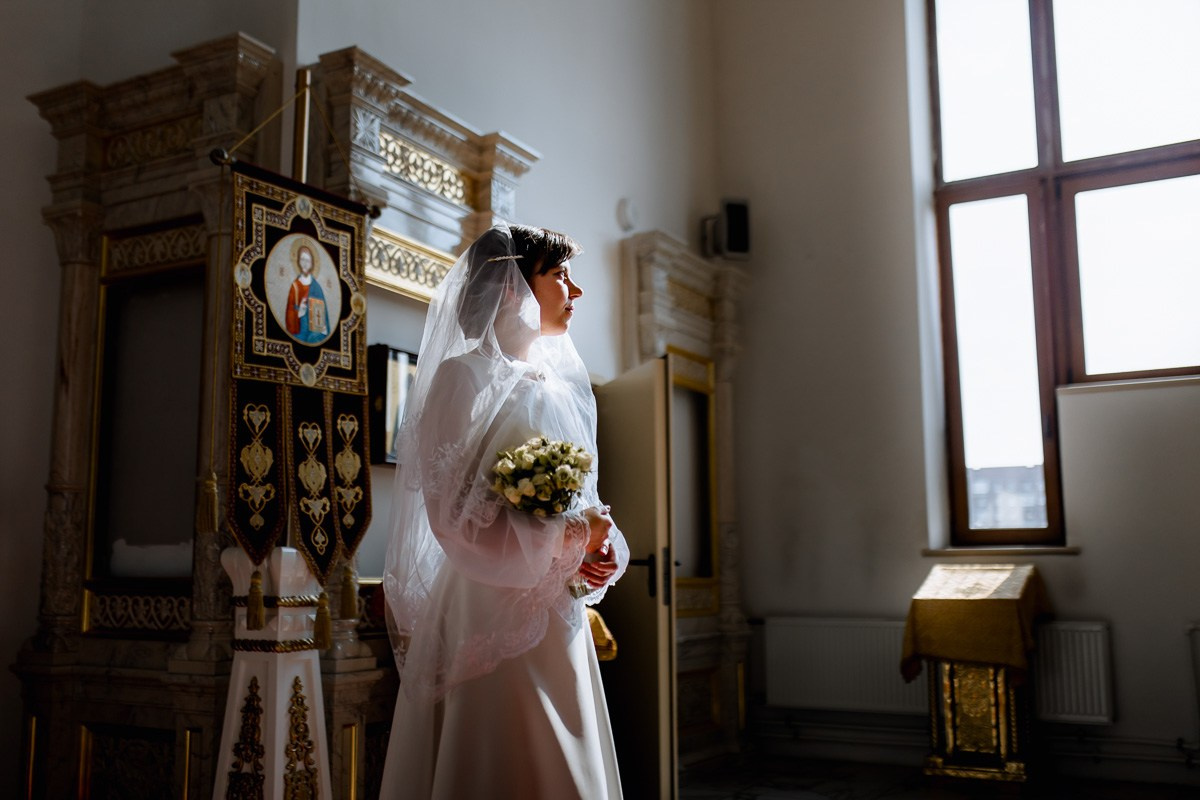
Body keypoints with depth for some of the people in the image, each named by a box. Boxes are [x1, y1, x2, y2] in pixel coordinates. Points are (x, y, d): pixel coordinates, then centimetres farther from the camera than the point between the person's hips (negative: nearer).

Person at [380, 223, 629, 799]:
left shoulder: (563, 385, 14)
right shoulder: (464, 377, -7)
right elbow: (453, 514, -14)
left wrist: (598, 548, -3)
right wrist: (559, 541, -20)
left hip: (559, 618, 7)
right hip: (492, 617, -7)